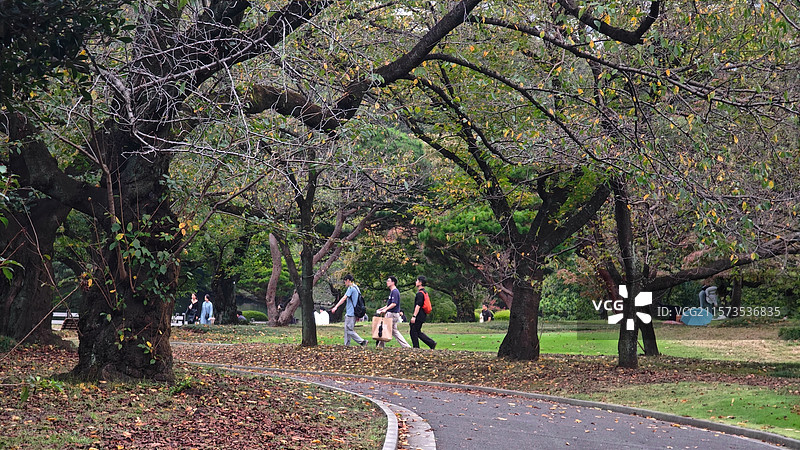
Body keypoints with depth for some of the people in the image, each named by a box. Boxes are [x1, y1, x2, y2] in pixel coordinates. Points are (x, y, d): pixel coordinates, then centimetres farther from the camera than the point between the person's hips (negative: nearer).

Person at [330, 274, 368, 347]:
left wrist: (336, 306, -26)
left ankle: (362, 342, -12)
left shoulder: (351, 288, -12)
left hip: (350, 313, -10)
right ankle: (346, 345, 13)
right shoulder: (356, 288, 17)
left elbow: (344, 298, -21)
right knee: (347, 329, 12)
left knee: (349, 330, -9)